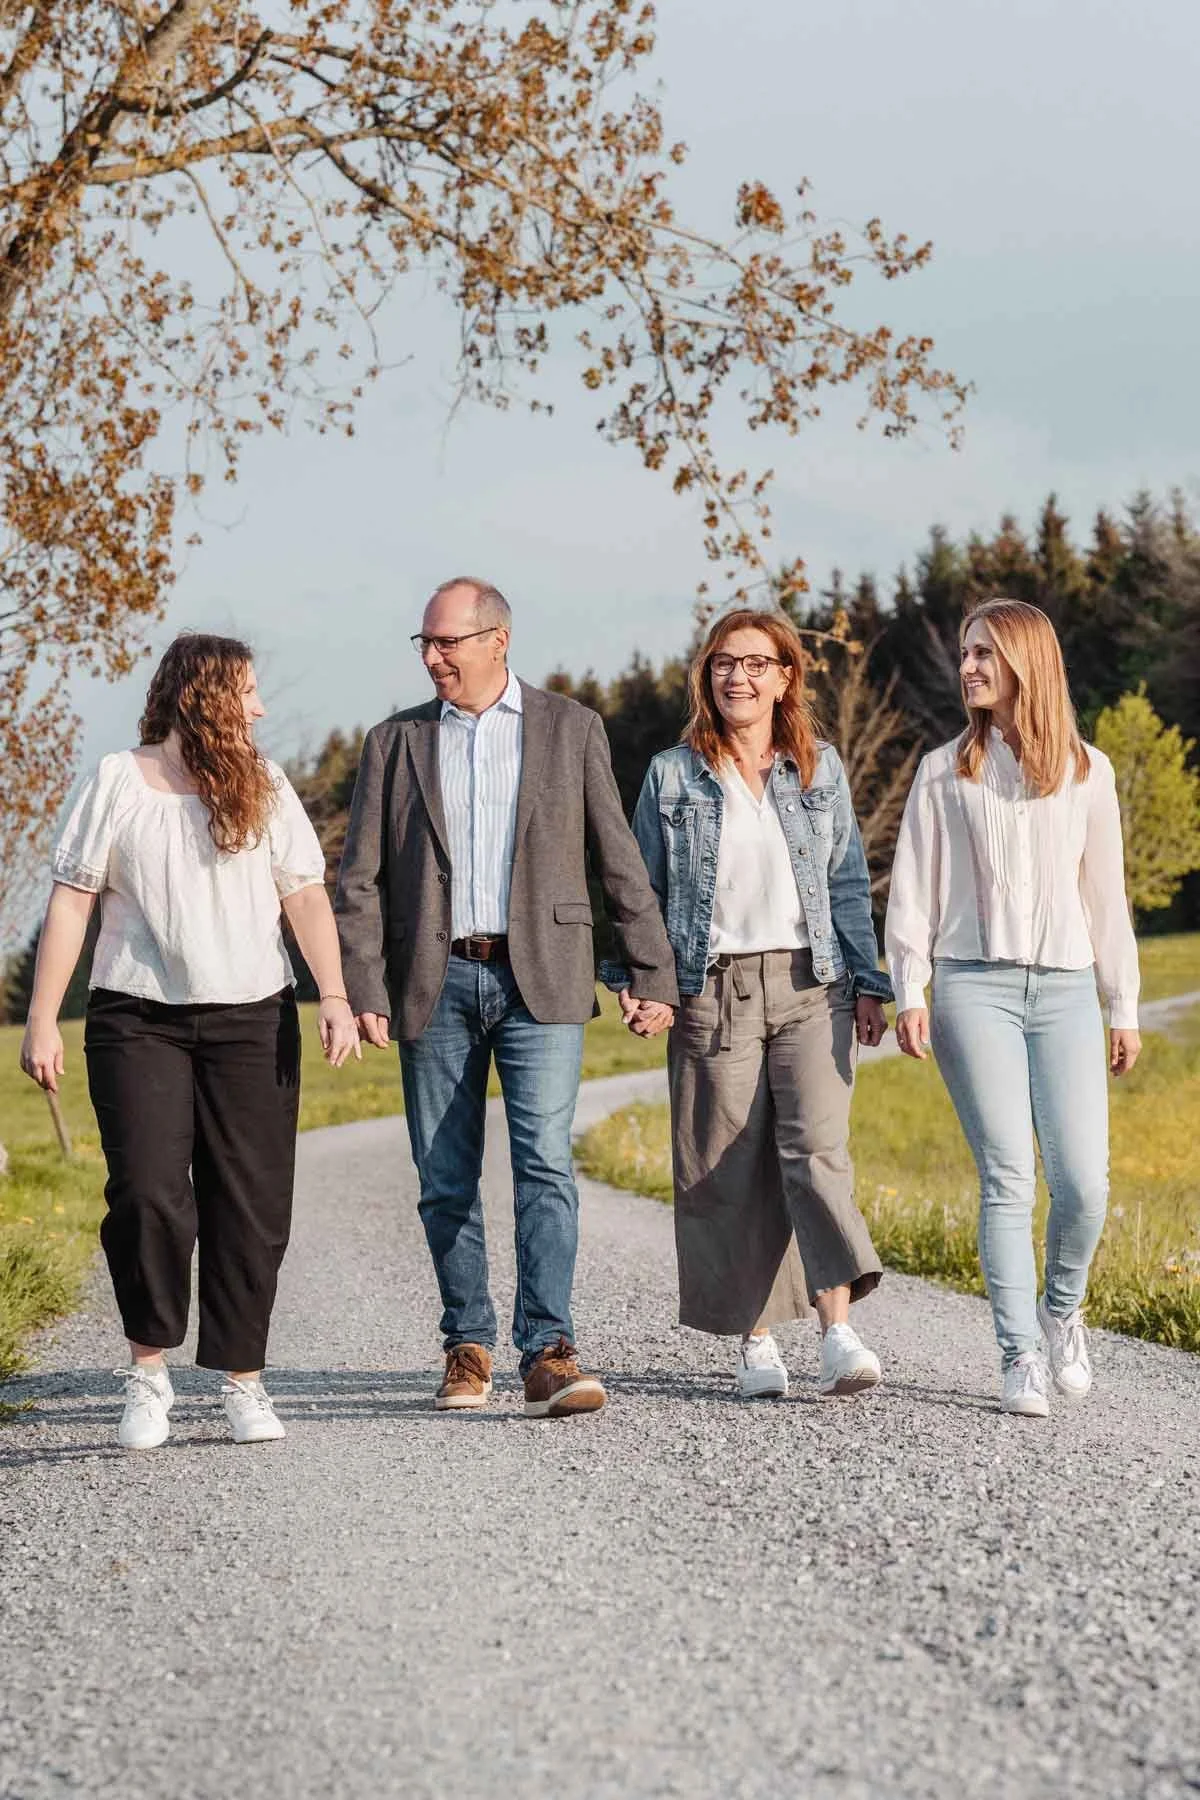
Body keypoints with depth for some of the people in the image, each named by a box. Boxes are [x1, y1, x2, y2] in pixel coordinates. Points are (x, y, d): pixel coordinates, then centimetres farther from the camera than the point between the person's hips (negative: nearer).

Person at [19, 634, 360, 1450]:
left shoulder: (265, 788, 9)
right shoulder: (119, 782, 3)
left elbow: (306, 896, 2)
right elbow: (72, 901, 2)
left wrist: (335, 998, -11)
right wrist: (42, 1021, -3)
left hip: (252, 1022, 2)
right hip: (139, 1020, -2)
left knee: (251, 1206, 1)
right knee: (148, 1197, -11)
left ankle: (244, 1381, 12)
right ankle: (149, 1371, 7)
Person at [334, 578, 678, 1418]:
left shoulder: (571, 729, 7)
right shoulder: (396, 742, 10)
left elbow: (620, 861, 7)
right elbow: (361, 881, 6)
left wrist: (653, 973, 3)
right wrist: (363, 992, -4)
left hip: (539, 981, -2)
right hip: (436, 982, 2)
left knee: (545, 1163, -13)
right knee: (446, 1180, 5)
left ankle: (549, 1352, -15)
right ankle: (468, 1347, 17)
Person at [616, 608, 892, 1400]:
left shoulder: (821, 767, 10)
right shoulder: (672, 775, 7)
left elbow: (849, 881, 12)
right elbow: (641, 888, 10)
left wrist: (868, 982, 7)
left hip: (809, 986, 0)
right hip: (714, 992, 0)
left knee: (818, 1146, -15)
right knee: (730, 1169, 0)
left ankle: (839, 1333, -19)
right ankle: (756, 1338, 10)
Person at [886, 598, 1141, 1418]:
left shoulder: (1087, 770, 11)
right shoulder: (945, 772, 9)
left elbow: (1105, 892, 13)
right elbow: (913, 890, 8)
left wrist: (1125, 1007, 12)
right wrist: (909, 994, -2)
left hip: (1065, 990, 1)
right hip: (974, 987, -1)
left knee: (1083, 1179, -8)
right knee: (1008, 1175, -9)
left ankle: (1062, 1308, 21)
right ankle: (1020, 1355, -2)